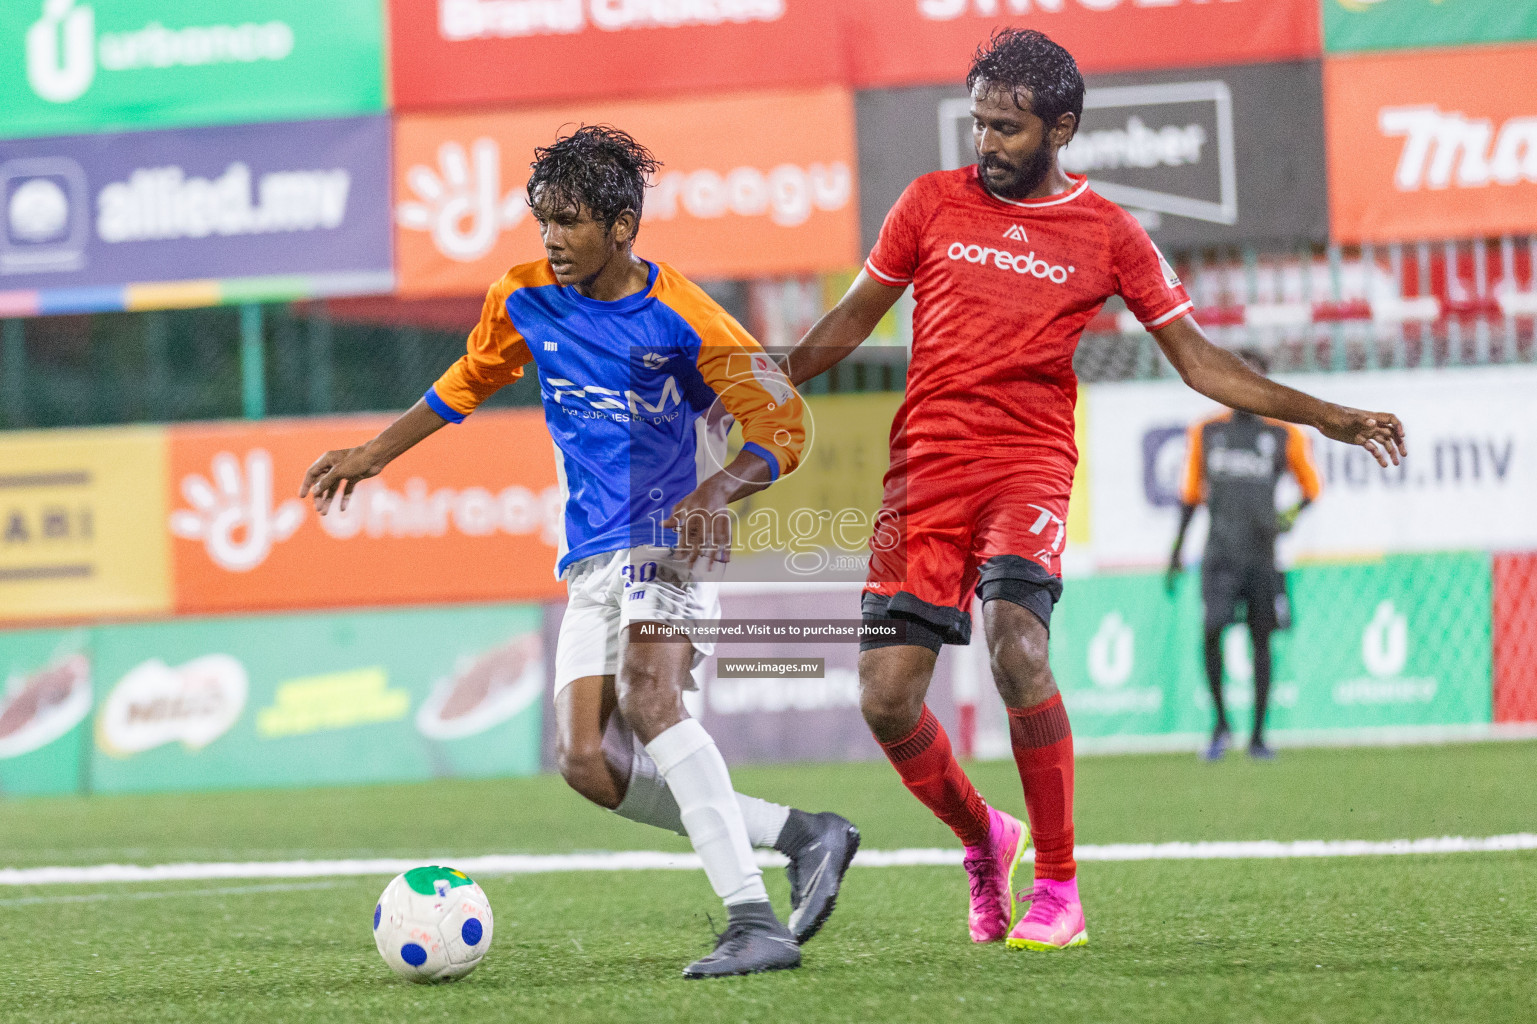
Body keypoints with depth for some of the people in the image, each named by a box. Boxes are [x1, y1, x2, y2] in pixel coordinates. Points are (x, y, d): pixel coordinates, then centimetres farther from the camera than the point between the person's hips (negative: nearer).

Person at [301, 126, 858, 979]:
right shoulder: (526, 300, 3)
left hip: (672, 540, -7)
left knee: (646, 695, -31)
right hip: (592, 558, 7)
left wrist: (714, 493, -27)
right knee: (588, 764, -6)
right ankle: (801, 836, 4)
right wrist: (371, 455, 26)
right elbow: (467, 383, 23)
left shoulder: (681, 319, -13)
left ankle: (756, 923, -35)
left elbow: (783, 429, -9)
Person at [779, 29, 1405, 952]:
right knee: (886, 696, -7)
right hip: (924, 468, 2)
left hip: (1029, 464, -2)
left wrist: (1326, 416, 1)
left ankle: (1058, 890, -16)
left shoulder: (1107, 234, 5)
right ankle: (984, 841, 23)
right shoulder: (933, 202, 8)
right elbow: (853, 321, 18)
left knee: (1016, 643, -28)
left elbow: (1198, 359, 8)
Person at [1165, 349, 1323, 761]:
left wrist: (1291, 516, -6)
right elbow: (1191, 494, 15)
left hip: (1262, 552, 0)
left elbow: (1312, 487, 14)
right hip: (1220, 552, 0)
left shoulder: (1285, 437, 4)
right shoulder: (1205, 433, 9)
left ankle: (1258, 735, 8)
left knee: (1261, 637, 1)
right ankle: (1220, 723, 4)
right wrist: (1177, 551, 13)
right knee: (1211, 630, -13)